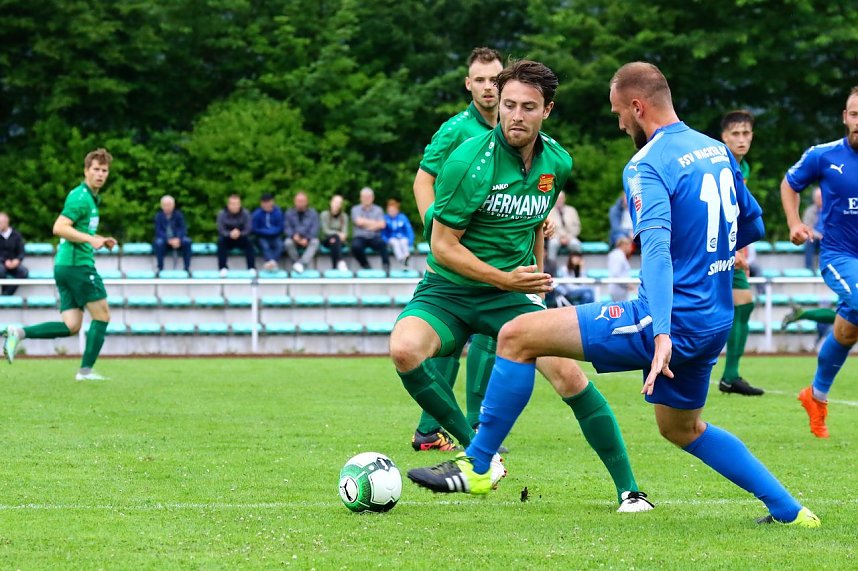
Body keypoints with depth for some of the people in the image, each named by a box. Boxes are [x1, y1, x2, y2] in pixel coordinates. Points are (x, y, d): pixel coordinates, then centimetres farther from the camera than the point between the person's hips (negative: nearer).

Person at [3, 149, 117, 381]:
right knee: (102, 315, -1)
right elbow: (59, 228, -22)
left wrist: (100, 239, 19)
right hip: (78, 264, -9)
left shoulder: (90, 197, 19)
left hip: (64, 266, 9)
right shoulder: (81, 197, -12)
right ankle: (86, 370, 1)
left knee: (71, 326, 4)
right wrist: (91, 239, -27)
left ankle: (21, 333, -5)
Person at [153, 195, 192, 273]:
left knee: (187, 241, -29)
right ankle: (160, 268, -30)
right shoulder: (159, 216, -3)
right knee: (159, 242, -35)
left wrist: (178, 239, -28)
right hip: (164, 239, -1)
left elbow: (183, 229, -7)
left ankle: (187, 268, -25)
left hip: (177, 240, 1)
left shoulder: (178, 215, 0)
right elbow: (159, 232, -11)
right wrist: (169, 240, -28)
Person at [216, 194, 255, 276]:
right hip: (228, 240, 0)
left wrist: (239, 233, -36)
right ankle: (223, 268, -35)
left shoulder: (245, 214, -9)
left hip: (241, 240, 0)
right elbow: (221, 230, -16)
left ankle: (252, 268, -33)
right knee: (220, 240, -33)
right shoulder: (222, 214, -11)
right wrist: (230, 234, -38)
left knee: (248, 240, -31)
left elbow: (247, 230, -14)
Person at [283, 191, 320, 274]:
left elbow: (315, 229, -4)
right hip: (295, 239, 0)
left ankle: (301, 264, -47)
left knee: (315, 242, -34)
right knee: (288, 242, -34)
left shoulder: (313, 213, 4)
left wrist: (307, 239, -21)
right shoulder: (289, 213, 6)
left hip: (308, 240, 0)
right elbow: (287, 228, -1)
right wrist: (294, 236, -22)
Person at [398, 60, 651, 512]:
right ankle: (481, 454, -15)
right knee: (404, 349, -32)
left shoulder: (557, 163, 0)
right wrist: (505, 279, -22)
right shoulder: (469, 161, -19)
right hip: (449, 289, -3)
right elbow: (442, 246, -15)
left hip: (513, 295, 3)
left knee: (568, 374, -17)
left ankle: (628, 489, -4)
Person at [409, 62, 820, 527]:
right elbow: (753, 225, 24)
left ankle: (476, 467, -3)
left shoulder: (648, 165, -14)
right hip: (716, 322, 9)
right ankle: (789, 510, 28)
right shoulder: (717, 151, 12)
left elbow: (657, 249, -28)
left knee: (518, 336, -7)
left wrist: (662, 334, -39)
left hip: (674, 321, -9)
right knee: (682, 428, 31)